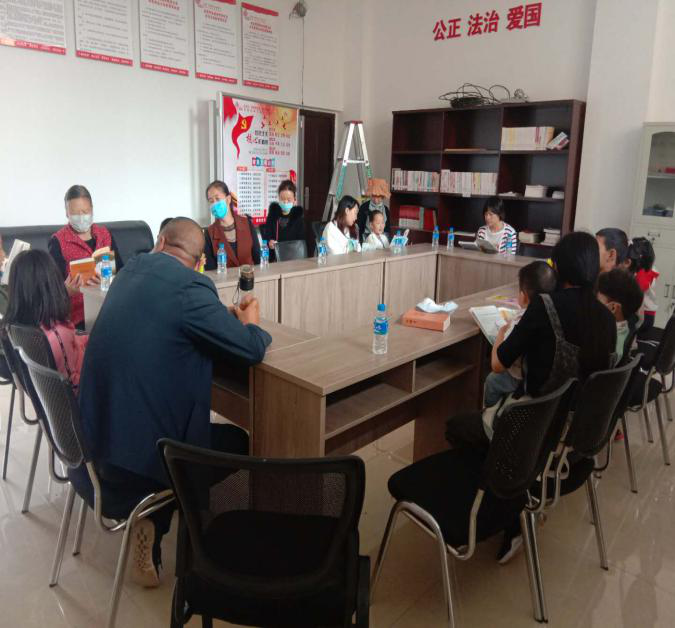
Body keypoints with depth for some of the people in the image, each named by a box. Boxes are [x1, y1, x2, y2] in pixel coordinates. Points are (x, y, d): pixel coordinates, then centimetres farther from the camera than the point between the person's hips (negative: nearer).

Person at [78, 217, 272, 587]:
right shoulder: (189, 287, -18)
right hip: (138, 451, -8)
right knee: (238, 441, 15)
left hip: (96, 437, 8)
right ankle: (154, 524, 20)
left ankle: (151, 527, 26)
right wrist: (249, 323, 9)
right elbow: (251, 350, -13)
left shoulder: (131, 270, 7)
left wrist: (227, 316, 15)